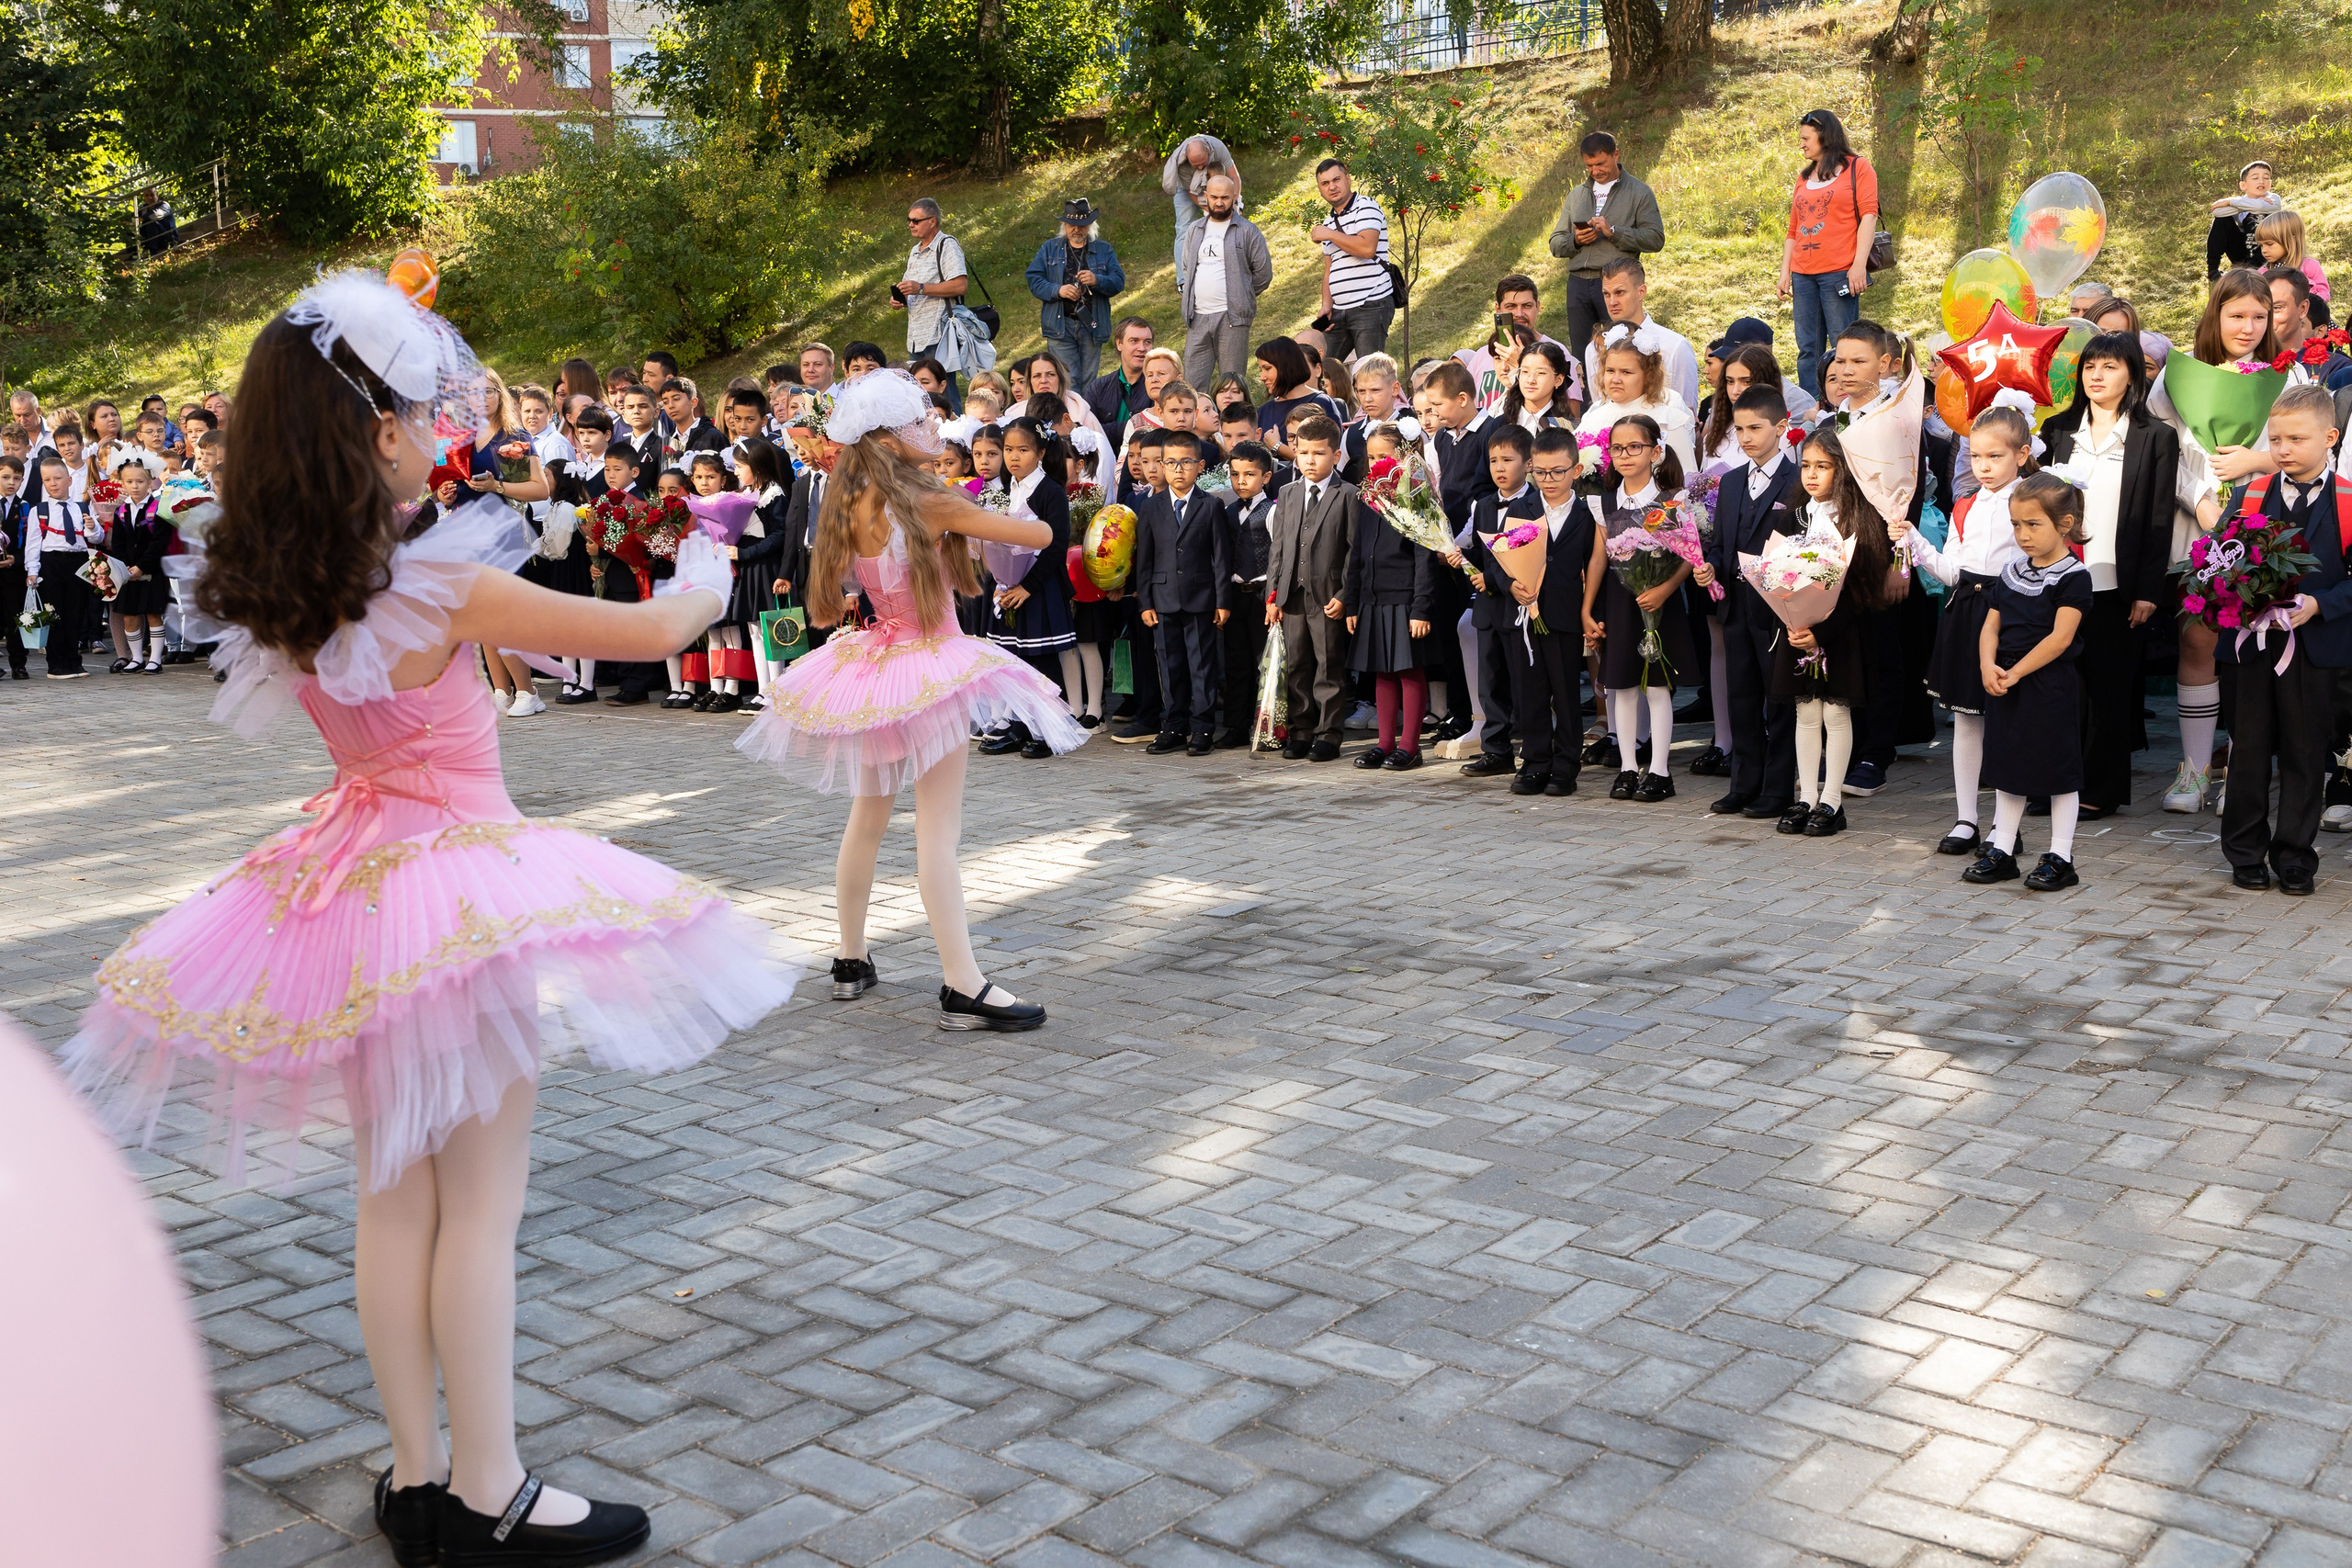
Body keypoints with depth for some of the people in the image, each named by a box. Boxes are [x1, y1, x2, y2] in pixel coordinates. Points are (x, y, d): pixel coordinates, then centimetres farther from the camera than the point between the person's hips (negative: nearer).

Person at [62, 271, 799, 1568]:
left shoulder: (273, 592, 0)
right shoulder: (446, 589, -19)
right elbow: (649, 631, -12)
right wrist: (704, 585, 9)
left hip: (348, 884, 7)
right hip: (461, 890, -7)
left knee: (394, 1200, 14)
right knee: (480, 1205, 3)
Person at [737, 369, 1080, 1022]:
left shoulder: (849, 507, 2)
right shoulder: (932, 502, -18)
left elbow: (823, 609, 11)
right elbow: (1041, 534, -13)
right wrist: (985, 519, 7)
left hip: (873, 663, 7)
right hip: (932, 669, -7)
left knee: (867, 817, 19)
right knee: (937, 828, -8)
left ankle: (852, 961, 30)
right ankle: (963, 987, -7)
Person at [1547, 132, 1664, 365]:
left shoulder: (1639, 193, 6)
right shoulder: (1576, 195, 20)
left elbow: (1656, 239, -5)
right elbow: (1556, 244, 18)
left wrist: (1613, 232, -15)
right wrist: (1575, 240, -4)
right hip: (1578, 283, 5)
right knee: (1580, 357, 4)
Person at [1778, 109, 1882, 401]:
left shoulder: (1857, 167, 5)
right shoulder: (1804, 178, 20)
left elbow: (1868, 215, -4)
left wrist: (1859, 265, -14)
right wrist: (1785, 272, 10)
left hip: (1839, 273, -6)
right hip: (1803, 276, 6)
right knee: (1808, 351, 3)